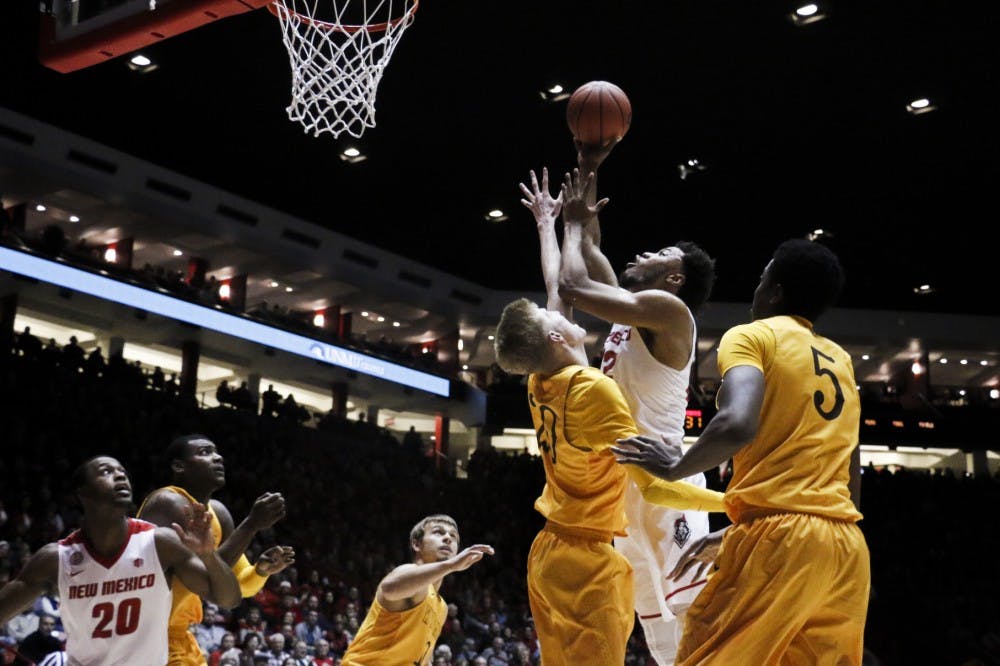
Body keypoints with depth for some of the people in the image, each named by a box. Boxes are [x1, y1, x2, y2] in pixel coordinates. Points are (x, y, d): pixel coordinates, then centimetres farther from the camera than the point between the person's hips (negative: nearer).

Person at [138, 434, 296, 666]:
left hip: (177, 635, 10)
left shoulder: (217, 512, 8)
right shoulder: (169, 503, -19)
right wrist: (251, 524, -27)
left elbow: (241, 585, 13)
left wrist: (263, 569, -10)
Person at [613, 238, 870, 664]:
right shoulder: (840, 361, 23)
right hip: (847, 544, 7)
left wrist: (675, 467, -1)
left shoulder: (753, 335, 2)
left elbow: (737, 425, -21)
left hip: (779, 536, -7)